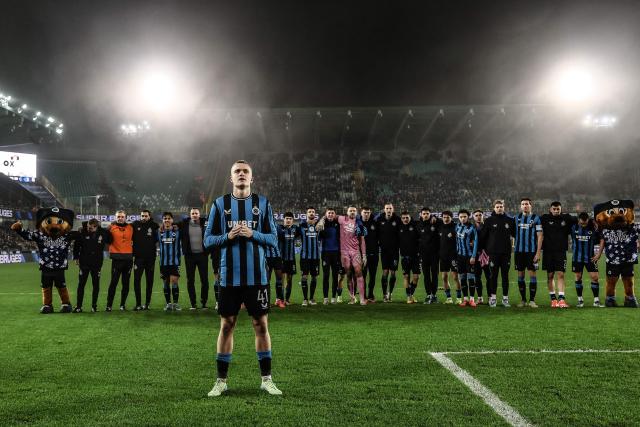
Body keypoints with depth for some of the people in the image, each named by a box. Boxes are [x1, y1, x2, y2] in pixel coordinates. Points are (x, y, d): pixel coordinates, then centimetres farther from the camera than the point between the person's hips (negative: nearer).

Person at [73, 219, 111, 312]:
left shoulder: (103, 233, -7)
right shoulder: (82, 232, -8)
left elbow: (110, 241, 15)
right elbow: (76, 245, 4)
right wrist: (76, 257, 3)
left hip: (97, 263, 1)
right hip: (84, 262, 0)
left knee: (96, 285, 6)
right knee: (81, 284, 2)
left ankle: (94, 306, 16)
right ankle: (78, 306, 8)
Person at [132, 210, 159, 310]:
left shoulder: (154, 225, 1)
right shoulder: (135, 225, 2)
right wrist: (133, 254, -2)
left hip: (150, 257, 0)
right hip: (138, 257, 0)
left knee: (149, 281, 6)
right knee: (137, 281, -4)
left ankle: (147, 303, 14)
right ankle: (138, 304, 2)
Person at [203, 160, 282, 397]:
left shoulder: (262, 203, 4)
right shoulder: (220, 204, 4)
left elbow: (273, 239, 3)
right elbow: (208, 239, 4)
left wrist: (252, 234, -15)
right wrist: (228, 236, -14)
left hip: (257, 276, 0)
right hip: (229, 277, 0)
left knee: (261, 325, 5)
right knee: (226, 325, 6)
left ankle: (266, 379, 17)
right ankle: (221, 381, 18)